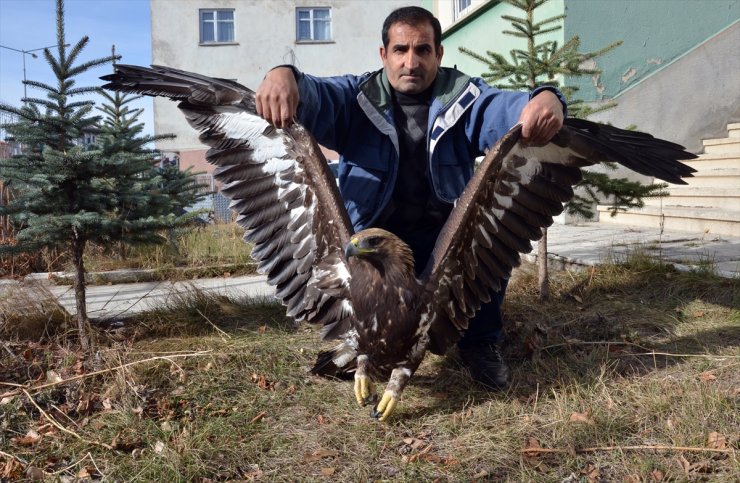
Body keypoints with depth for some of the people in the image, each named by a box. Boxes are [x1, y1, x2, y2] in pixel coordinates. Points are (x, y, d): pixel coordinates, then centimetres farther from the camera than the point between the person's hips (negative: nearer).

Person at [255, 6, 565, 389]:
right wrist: (285, 77, -46)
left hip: (448, 243, 0)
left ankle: (480, 342, -2)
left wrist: (544, 100, -46)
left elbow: (505, 108, -21)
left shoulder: (464, 98, -2)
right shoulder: (358, 97, -2)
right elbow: (315, 96, -21)